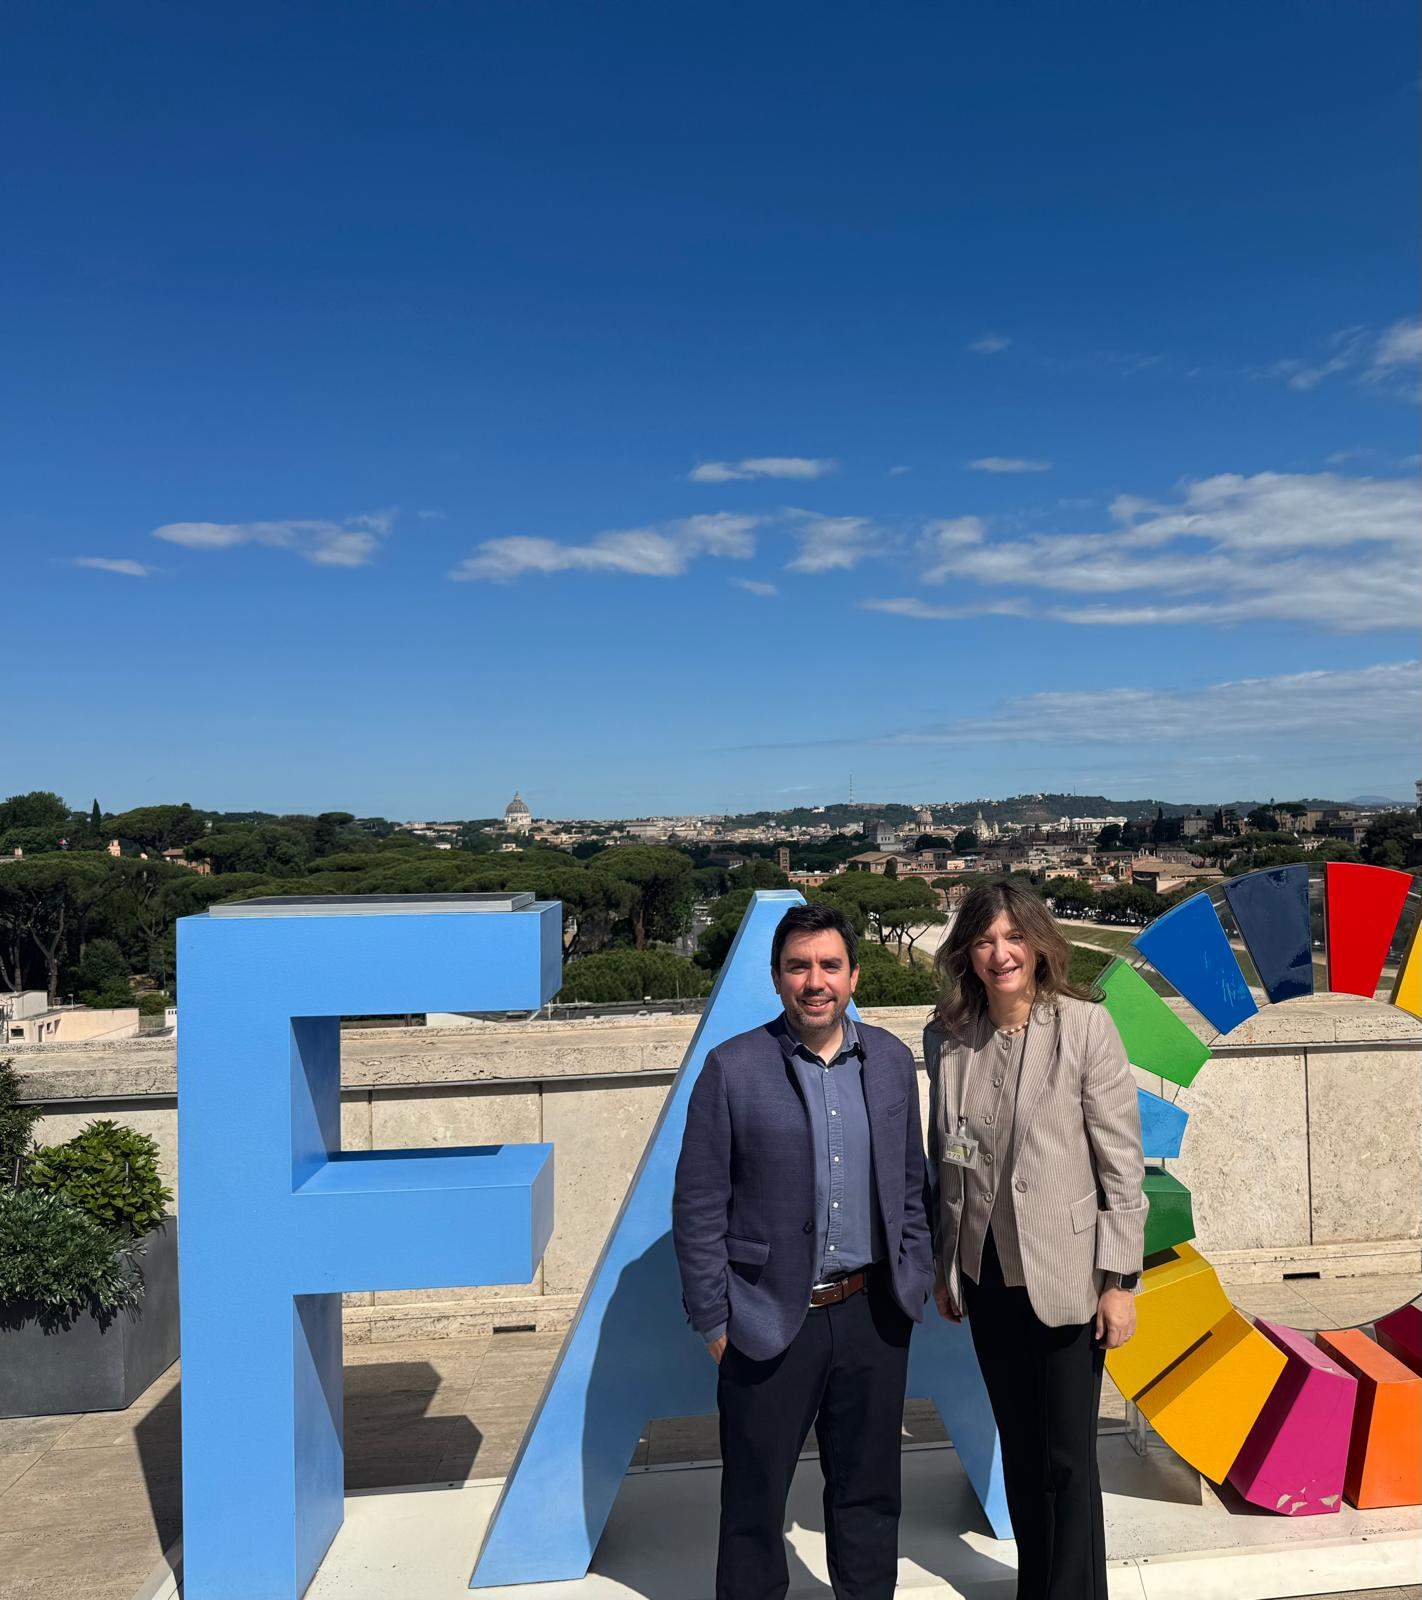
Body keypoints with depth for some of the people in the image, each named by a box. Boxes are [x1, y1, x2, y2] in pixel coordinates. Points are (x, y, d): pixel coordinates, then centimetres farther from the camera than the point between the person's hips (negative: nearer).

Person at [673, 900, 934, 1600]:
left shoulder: (891, 1059, 2)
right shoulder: (732, 1068, -10)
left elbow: (911, 1182, 12)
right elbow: (697, 1205, -7)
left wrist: (914, 1280, 9)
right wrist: (714, 1320, -7)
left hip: (873, 1314, 3)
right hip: (770, 1322, -3)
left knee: (868, 1488, 20)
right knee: (754, 1496, 12)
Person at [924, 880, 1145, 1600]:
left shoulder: (1086, 1026, -14)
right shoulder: (947, 1037, -2)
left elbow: (1123, 1160, -11)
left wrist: (1119, 1279, -10)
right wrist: (944, 1265, 11)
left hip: (1065, 1276, -4)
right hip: (986, 1277, 4)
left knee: (1067, 1455, 5)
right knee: (1018, 1448, 19)